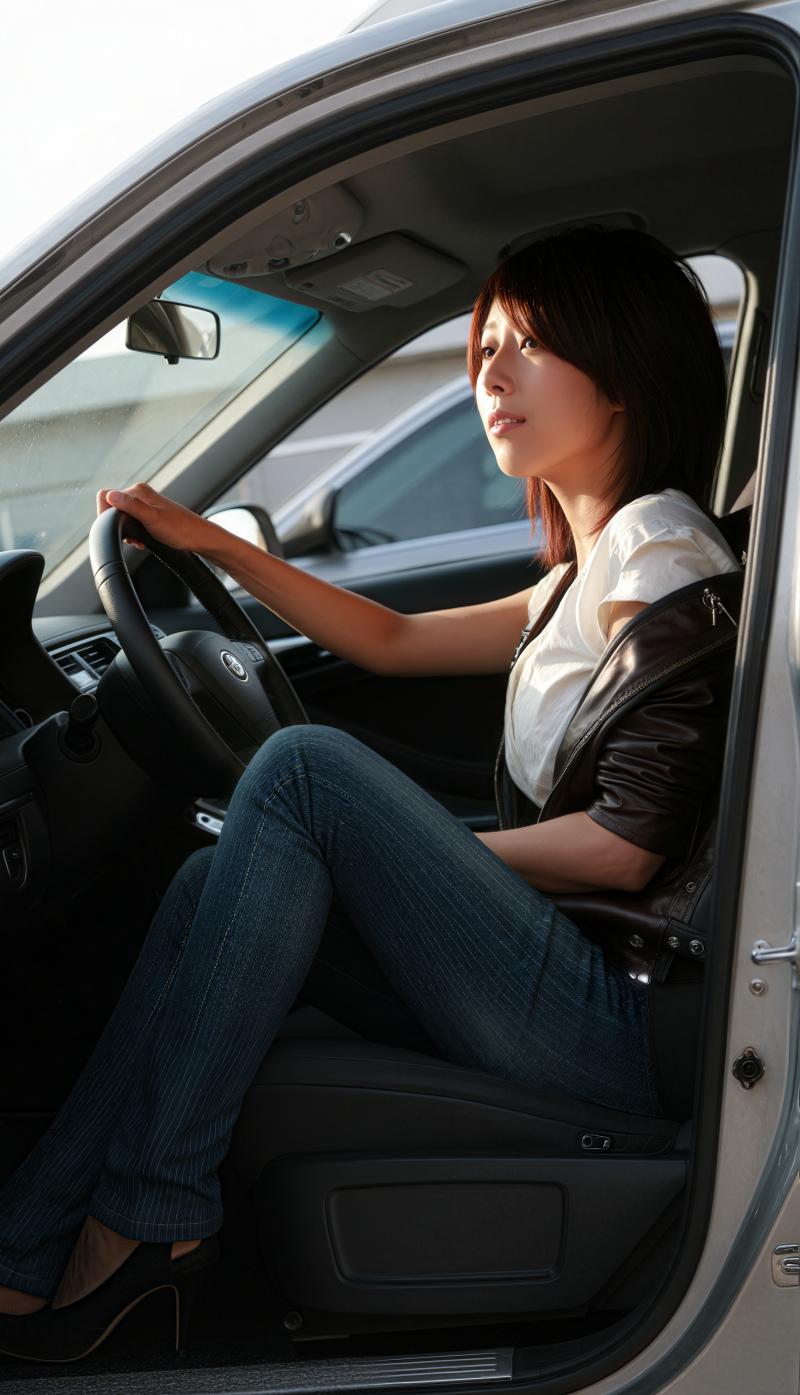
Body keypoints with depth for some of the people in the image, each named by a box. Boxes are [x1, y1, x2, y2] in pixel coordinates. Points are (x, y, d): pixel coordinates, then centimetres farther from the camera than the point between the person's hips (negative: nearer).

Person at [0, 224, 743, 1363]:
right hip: (587, 992, 9)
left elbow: (629, 847, -16)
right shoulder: (591, 579, 20)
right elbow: (396, 642, 28)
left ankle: (150, 1213, -12)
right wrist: (211, 542, 23)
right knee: (214, 882, -2)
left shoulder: (659, 541, -9)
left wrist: (430, 856, -3)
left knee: (307, 766, -17)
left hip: (629, 1027, -9)